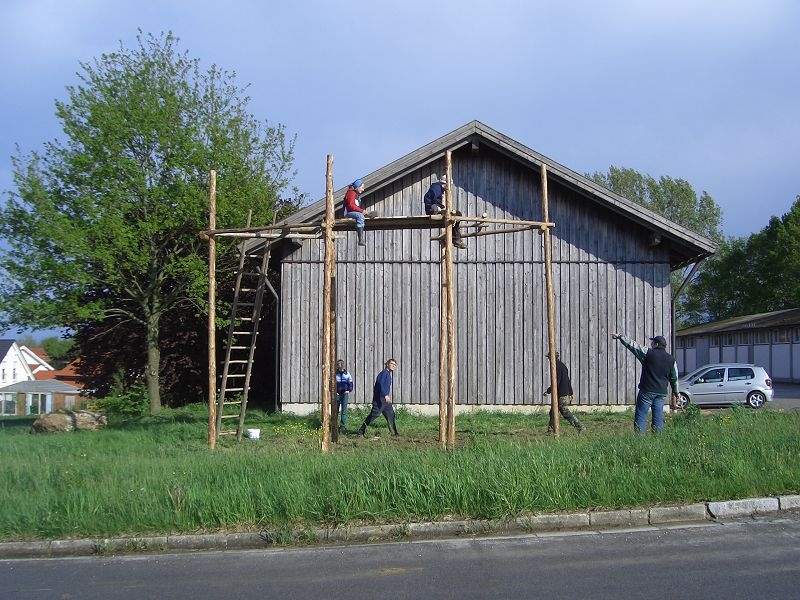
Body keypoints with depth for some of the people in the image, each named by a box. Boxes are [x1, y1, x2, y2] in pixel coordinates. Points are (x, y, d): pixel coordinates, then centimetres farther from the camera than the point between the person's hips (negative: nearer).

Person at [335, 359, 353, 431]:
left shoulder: (347, 374, 4)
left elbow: (350, 382, 12)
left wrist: (349, 390, -3)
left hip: (345, 393, 0)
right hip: (337, 394, 0)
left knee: (344, 410, -5)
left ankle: (343, 425, -4)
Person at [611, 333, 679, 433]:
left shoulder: (648, 353, -5)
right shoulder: (671, 360, 9)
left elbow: (632, 345, -1)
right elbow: (674, 379, 15)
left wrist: (620, 336, 9)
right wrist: (675, 393, 24)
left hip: (647, 391, -4)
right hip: (661, 393, 5)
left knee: (640, 417, -2)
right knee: (658, 417, 8)